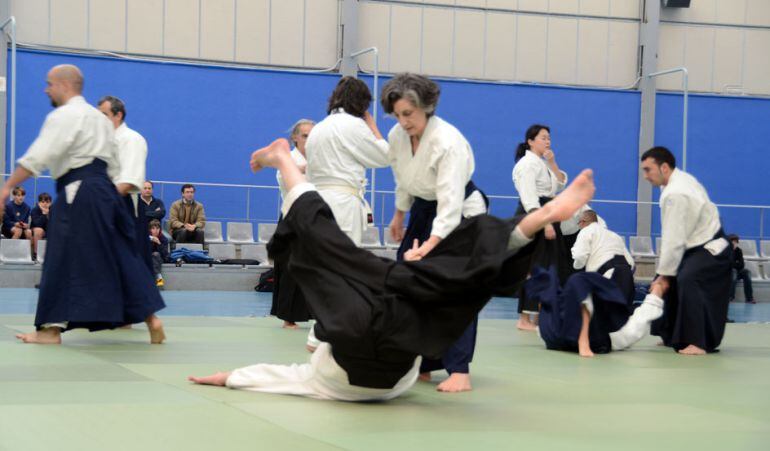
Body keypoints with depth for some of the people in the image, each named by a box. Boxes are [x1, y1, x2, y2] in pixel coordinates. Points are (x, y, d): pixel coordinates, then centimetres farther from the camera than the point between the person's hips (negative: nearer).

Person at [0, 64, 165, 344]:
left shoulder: (64, 116, -7)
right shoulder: (99, 118, 22)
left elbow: (37, 157, -17)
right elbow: (113, 164, 23)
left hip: (78, 193, -9)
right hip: (104, 191, 9)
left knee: (62, 259, -4)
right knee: (120, 256, 10)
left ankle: (51, 328, -1)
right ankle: (150, 318, 9)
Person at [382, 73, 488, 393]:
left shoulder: (448, 142, -31)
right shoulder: (397, 136, -10)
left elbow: (450, 201, -39)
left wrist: (431, 244, -49)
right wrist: (399, 214, 19)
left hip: (459, 214, -8)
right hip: (424, 210, 8)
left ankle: (459, 371, -20)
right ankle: (418, 363, 16)